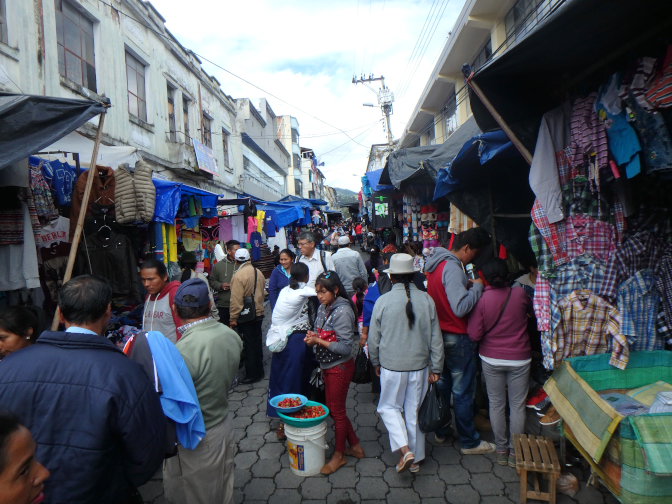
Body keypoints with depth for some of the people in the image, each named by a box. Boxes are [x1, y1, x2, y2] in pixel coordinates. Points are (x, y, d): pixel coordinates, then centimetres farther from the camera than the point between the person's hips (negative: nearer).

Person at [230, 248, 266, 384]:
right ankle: (259, 372, 28)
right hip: (259, 313, 7)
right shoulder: (258, 272, 2)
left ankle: (251, 375, 12)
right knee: (257, 343, 17)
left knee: (248, 345, 3)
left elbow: (236, 300, -20)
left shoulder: (238, 275, -18)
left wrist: (233, 318, -14)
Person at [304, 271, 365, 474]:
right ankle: (355, 446, 36)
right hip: (328, 366, 8)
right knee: (333, 407, 18)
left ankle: (339, 455, 29)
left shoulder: (342, 311, -22)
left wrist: (319, 341, -24)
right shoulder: (324, 308, 2)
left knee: (337, 410, 8)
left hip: (340, 367, -8)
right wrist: (312, 337, -9)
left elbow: (345, 347, -24)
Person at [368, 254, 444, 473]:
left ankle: (404, 449, 2)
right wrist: (436, 368, 9)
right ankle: (415, 459, 29)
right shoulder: (426, 300, -7)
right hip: (420, 365, 3)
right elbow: (436, 338, -1)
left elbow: (373, 338, -3)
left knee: (389, 407, 18)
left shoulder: (383, 301, -12)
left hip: (392, 365, -2)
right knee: (415, 411, 16)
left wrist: (376, 362, 13)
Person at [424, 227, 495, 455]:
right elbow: (461, 307, -30)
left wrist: (466, 285, 8)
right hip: (456, 338, -9)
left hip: (438, 335, 9)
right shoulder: (452, 268, -24)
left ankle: (441, 431, 36)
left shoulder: (435, 263, 5)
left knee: (442, 385, 21)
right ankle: (469, 442, 23)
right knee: (463, 391, 6)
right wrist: (477, 286, -17)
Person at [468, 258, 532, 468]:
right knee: (517, 405, 13)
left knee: (496, 404, 14)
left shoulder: (481, 299, -16)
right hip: (519, 359, 1)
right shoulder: (520, 295, -12)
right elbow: (533, 308, 12)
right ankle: (515, 451, 24)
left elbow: (474, 335, -14)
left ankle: (501, 449, 26)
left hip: (491, 359, 0)